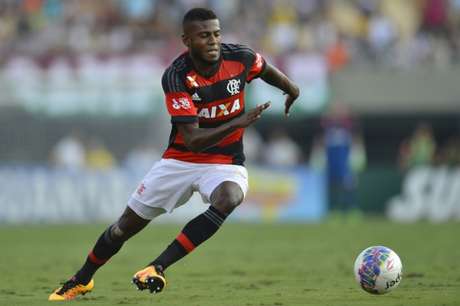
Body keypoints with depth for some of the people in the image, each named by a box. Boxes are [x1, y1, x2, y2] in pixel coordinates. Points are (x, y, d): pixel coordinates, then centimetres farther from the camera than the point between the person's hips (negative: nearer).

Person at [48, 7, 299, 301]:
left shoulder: (241, 58, -13)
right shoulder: (175, 76, -21)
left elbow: (268, 70, 14)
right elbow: (192, 140, -27)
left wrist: (293, 91, 29)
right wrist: (238, 123, -38)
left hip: (226, 163, 1)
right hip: (181, 160, 0)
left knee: (228, 199, -36)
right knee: (125, 226, 8)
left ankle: (157, 267, -30)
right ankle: (81, 280, 36)